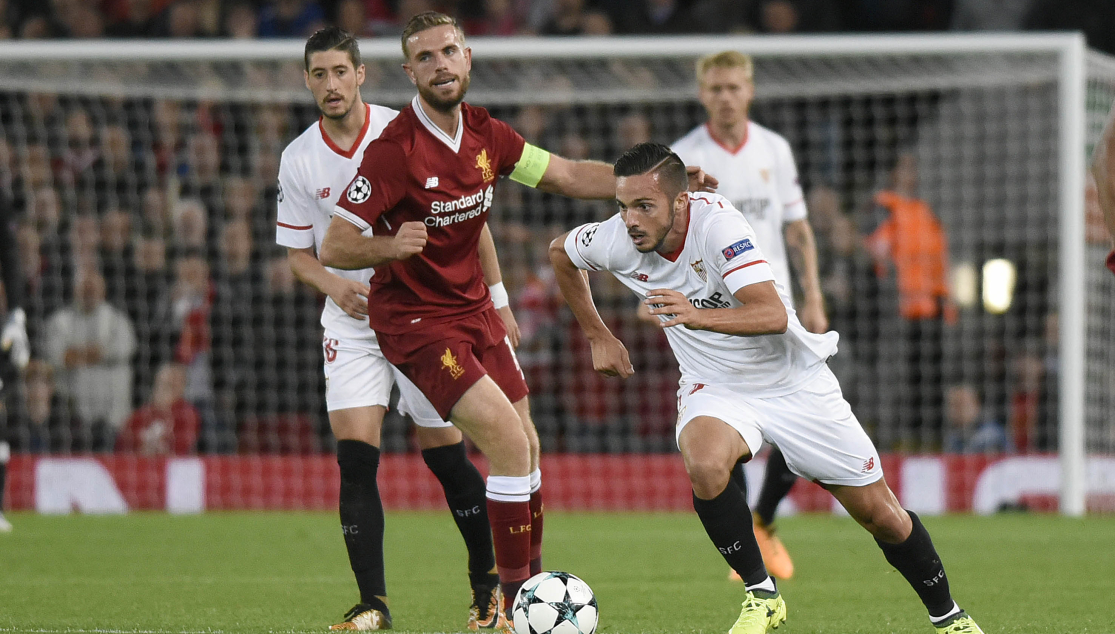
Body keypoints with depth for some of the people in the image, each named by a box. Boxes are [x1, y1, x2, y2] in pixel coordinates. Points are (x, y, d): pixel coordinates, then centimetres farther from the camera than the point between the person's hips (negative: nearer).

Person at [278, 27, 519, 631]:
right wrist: (331, 283, -12)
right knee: (354, 458, -12)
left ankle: (489, 581, 24)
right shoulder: (298, 160, -1)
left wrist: (497, 299, -2)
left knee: (447, 459, 3)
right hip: (352, 320, 2)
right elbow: (298, 251, 10)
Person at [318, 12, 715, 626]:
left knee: (526, 449, 10)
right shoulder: (394, 149, -20)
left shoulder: (484, 133, 2)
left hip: (472, 308, 8)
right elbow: (334, 247, -21)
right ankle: (516, 600, -9)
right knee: (509, 441, -18)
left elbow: (566, 175, 13)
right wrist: (391, 245, -40)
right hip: (415, 321, -8)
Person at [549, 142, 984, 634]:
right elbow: (560, 252, 9)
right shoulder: (616, 241, -15)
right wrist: (598, 337, 9)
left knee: (879, 514, 4)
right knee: (704, 464, -33)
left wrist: (696, 316, -53)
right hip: (715, 390, 2)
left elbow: (774, 315, -38)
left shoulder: (717, 223, -28)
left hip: (795, 383, -2)